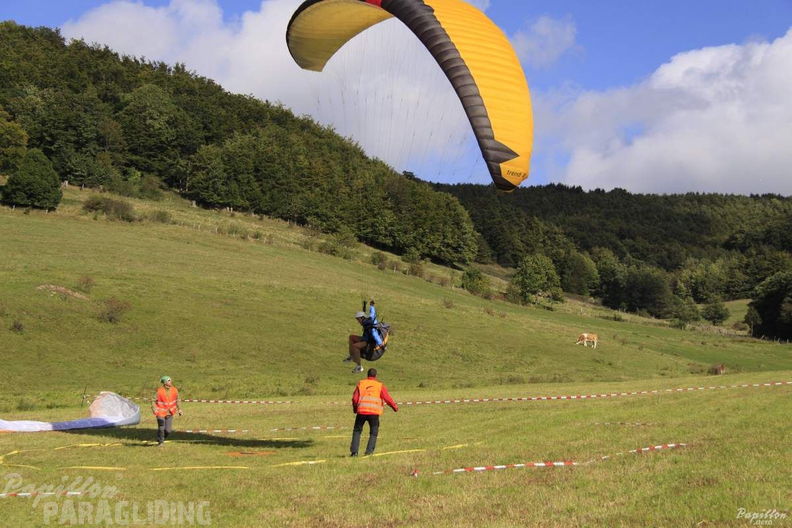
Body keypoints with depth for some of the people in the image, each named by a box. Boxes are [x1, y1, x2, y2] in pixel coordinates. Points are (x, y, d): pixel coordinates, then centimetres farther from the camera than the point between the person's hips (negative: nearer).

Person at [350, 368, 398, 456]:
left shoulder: (360, 383, 11)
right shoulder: (380, 386, 8)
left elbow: (355, 398, 6)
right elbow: (387, 398, 2)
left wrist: (355, 408, 22)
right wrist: (395, 407, 16)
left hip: (361, 411, 1)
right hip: (374, 413, -1)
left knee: (357, 431, 14)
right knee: (373, 433, 12)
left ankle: (354, 451, 6)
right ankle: (369, 451, 0)